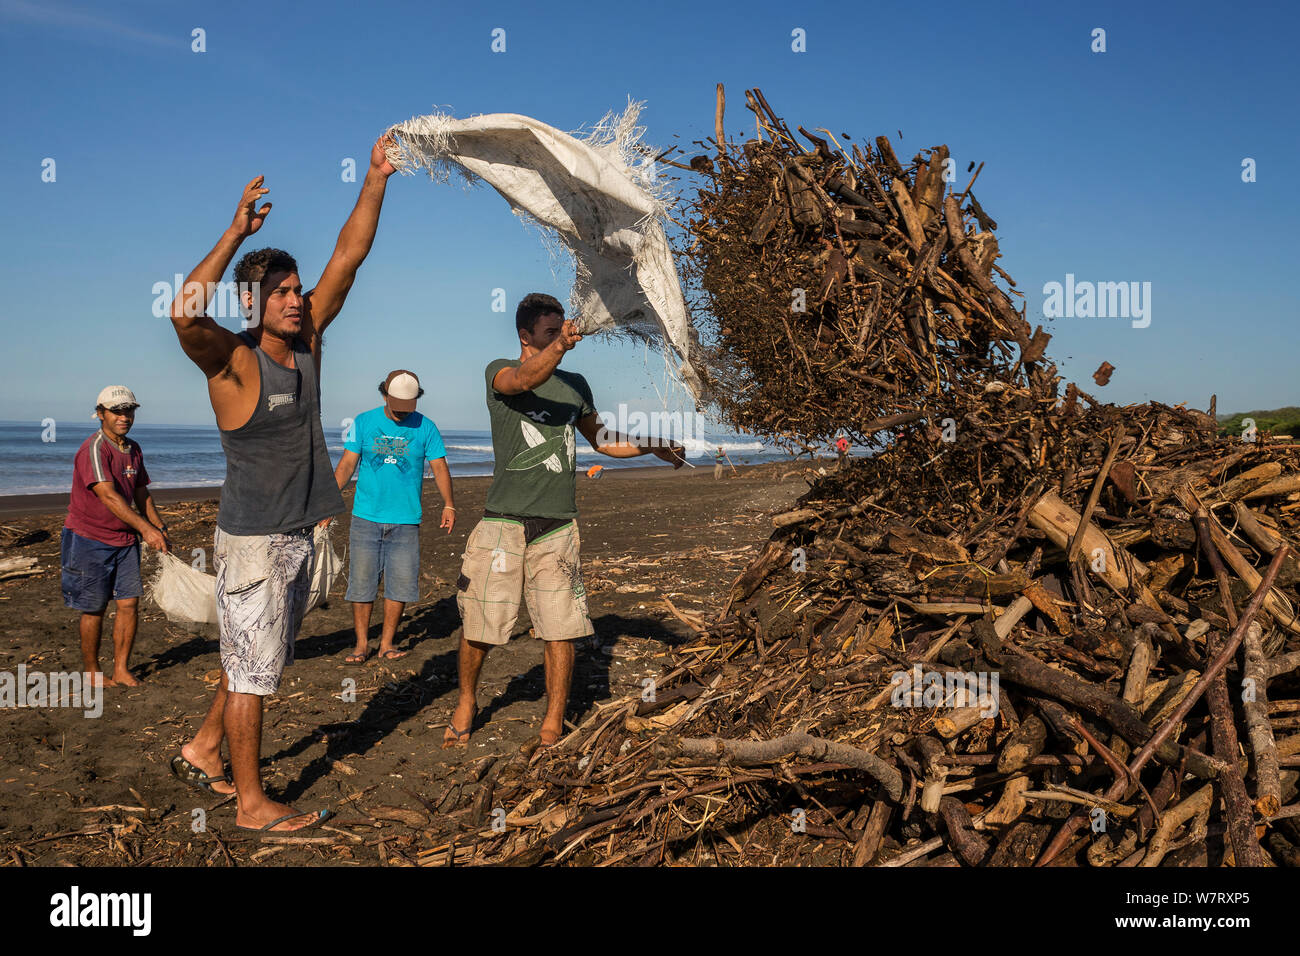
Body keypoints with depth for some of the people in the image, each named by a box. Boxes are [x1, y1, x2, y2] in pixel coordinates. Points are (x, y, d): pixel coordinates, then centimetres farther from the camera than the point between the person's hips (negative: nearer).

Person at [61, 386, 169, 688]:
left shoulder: (133, 450, 8)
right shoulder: (94, 449, -18)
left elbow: (141, 493, 18)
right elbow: (109, 496, -28)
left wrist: (160, 528, 8)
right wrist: (145, 528, -34)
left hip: (125, 539, 7)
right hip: (90, 539, -7)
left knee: (129, 603, 3)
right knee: (94, 609, 3)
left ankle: (121, 669, 14)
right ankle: (91, 671, 19)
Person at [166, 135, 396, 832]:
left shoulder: (307, 343, 5)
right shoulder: (233, 363, -14)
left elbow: (347, 257, 3)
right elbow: (185, 312, -36)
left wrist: (376, 182, -1)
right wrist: (235, 234, -31)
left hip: (298, 535, 8)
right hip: (252, 539, -7)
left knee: (259, 661, 20)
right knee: (251, 669, 3)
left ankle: (202, 752, 38)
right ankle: (251, 803, 15)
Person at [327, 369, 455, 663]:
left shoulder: (425, 427, 3)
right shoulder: (363, 422, 4)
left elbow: (439, 467, 3)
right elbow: (346, 464, 5)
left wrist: (449, 505, -7)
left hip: (406, 520, 0)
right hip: (366, 517, 0)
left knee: (401, 583, 0)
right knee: (361, 582, 1)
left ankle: (387, 642, 14)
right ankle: (362, 644, 12)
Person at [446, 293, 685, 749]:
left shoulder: (575, 384, 15)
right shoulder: (499, 371, 1)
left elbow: (601, 439, 27)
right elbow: (524, 381, -24)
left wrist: (650, 446, 12)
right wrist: (559, 347, -43)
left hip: (557, 527, 3)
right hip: (503, 523, -3)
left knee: (560, 630, -3)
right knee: (478, 626, 4)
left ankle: (553, 725, 11)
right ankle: (466, 702, 30)